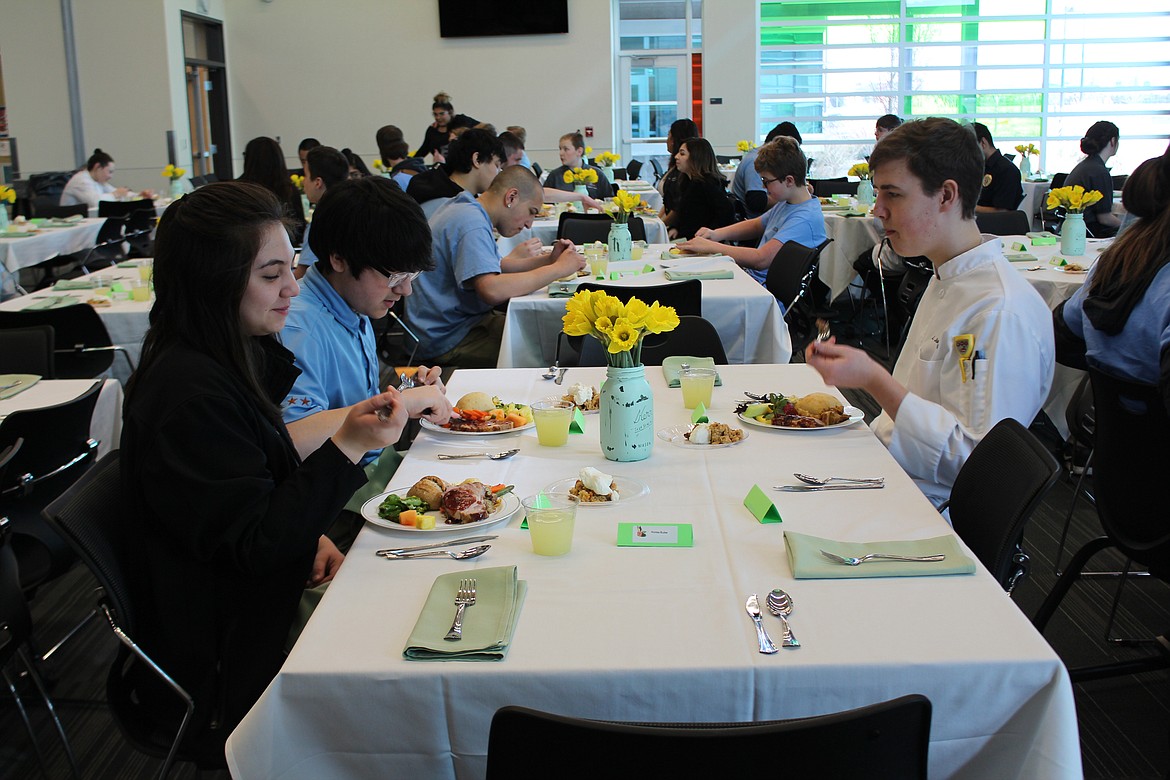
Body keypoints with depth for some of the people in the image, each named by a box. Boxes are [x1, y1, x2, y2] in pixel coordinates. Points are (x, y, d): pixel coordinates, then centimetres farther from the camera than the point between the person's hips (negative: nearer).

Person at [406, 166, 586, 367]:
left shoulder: (467, 210, 12)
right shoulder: (471, 224, -21)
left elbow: (496, 266, 19)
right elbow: (492, 289, -33)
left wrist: (548, 259, 6)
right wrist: (558, 269, -25)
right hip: (448, 340, -11)